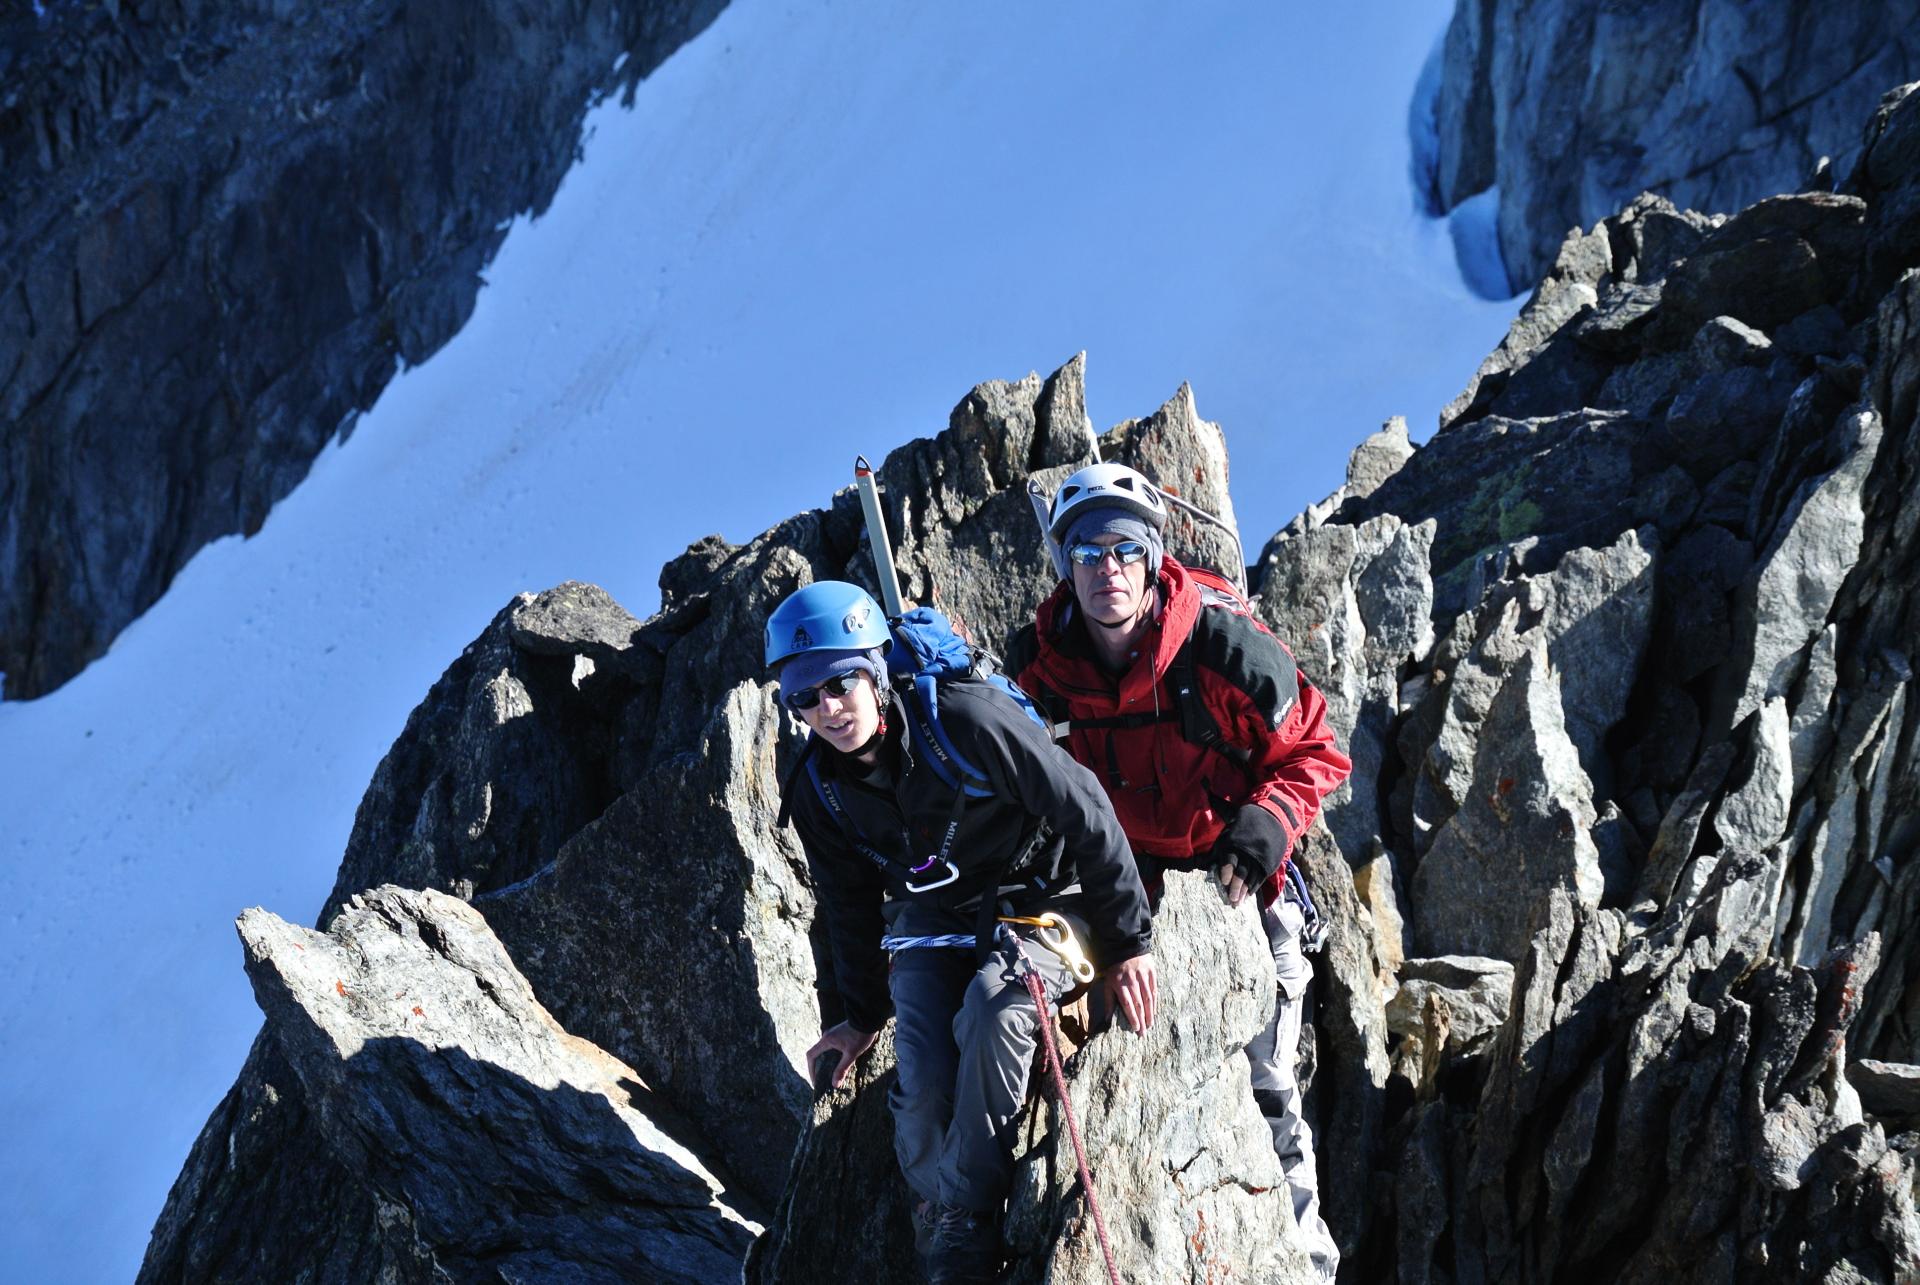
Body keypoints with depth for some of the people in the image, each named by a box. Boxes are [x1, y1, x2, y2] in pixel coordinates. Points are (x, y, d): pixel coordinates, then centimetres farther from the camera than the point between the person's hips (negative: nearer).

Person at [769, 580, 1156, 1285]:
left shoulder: (967, 721, -26)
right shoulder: (815, 789, -6)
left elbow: (1086, 813, -18)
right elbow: (851, 905, 12)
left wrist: (1128, 943, -11)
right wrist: (862, 1015, 20)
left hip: (1038, 901, -5)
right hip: (932, 923, 5)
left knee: (990, 1009, -34)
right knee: (922, 1091, -17)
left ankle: (964, 1222, -22)